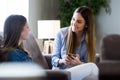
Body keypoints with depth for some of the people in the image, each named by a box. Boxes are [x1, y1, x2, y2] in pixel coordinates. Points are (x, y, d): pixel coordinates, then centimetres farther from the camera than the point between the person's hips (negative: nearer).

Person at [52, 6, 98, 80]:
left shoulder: (90, 39, 4)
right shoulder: (61, 34, 2)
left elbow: (88, 65, 0)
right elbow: (54, 59, 4)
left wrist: (79, 63, -23)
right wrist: (62, 61, -19)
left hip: (79, 74, 5)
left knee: (93, 67, -34)